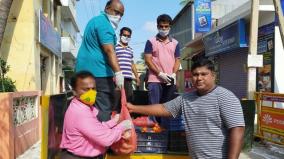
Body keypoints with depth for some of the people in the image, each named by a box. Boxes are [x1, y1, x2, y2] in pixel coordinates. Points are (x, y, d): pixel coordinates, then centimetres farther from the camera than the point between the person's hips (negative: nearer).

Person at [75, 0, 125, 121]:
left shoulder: (95, 20, 22)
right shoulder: (104, 23, -11)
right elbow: (109, 50, -24)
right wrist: (118, 72, -32)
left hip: (85, 70, 10)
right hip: (98, 72, -10)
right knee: (104, 108, -8)